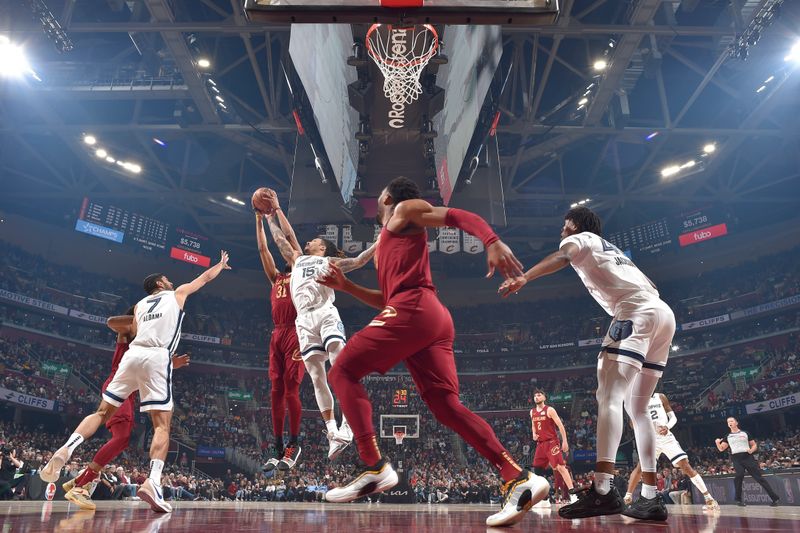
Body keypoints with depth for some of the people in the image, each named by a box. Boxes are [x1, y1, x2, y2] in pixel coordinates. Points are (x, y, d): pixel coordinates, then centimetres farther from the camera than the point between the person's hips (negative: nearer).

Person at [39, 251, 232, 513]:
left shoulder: (139, 305, 28)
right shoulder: (177, 294, 19)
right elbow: (206, 277, 31)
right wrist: (222, 264, 50)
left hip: (132, 354, 5)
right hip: (157, 357, -4)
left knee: (102, 413, 17)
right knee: (162, 425, -7)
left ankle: (66, 449, -6)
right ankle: (153, 482, -24)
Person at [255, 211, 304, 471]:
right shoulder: (276, 278, 25)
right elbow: (263, 249, 25)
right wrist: (259, 220, 24)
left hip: (295, 334, -6)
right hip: (277, 335, 6)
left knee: (291, 389, -10)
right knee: (276, 391, 3)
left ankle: (294, 444, 0)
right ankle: (277, 447, 8)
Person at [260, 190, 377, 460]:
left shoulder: (329, 261, 18)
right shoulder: (297, 259, 30)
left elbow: (357, 261, 9)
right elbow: (282, 237, 35)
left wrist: (379, 244, -1)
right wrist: (273, 212, 39)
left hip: (326, 314, -4)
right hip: (305, 320, 4)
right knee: (317, 378, -4)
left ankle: (346, 424, -23)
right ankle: (332, 432, -4)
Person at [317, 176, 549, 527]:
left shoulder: (405, 210, 12)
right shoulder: (389, 241, 36)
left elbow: (459, 216, -3)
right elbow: (388, 298, 34)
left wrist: (493, 242, -21)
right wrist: (347, 286, 30)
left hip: (413, 311, -9)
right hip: (433, 320, 9)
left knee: (343, 373, -3)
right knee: (448, 407, -1)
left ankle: (374, 468, -14)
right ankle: (518, 479, -10)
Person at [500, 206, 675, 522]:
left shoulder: (581, 239, 10)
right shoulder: (613, 250, 36)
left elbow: (560, 258, -14)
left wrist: (524, 278, -30)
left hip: (637, 312, -9)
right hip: (664, 313, 9)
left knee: (609, 396, -18)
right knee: (637, 409, 10)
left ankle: (602, 490, -30)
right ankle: (650, 498, 6)